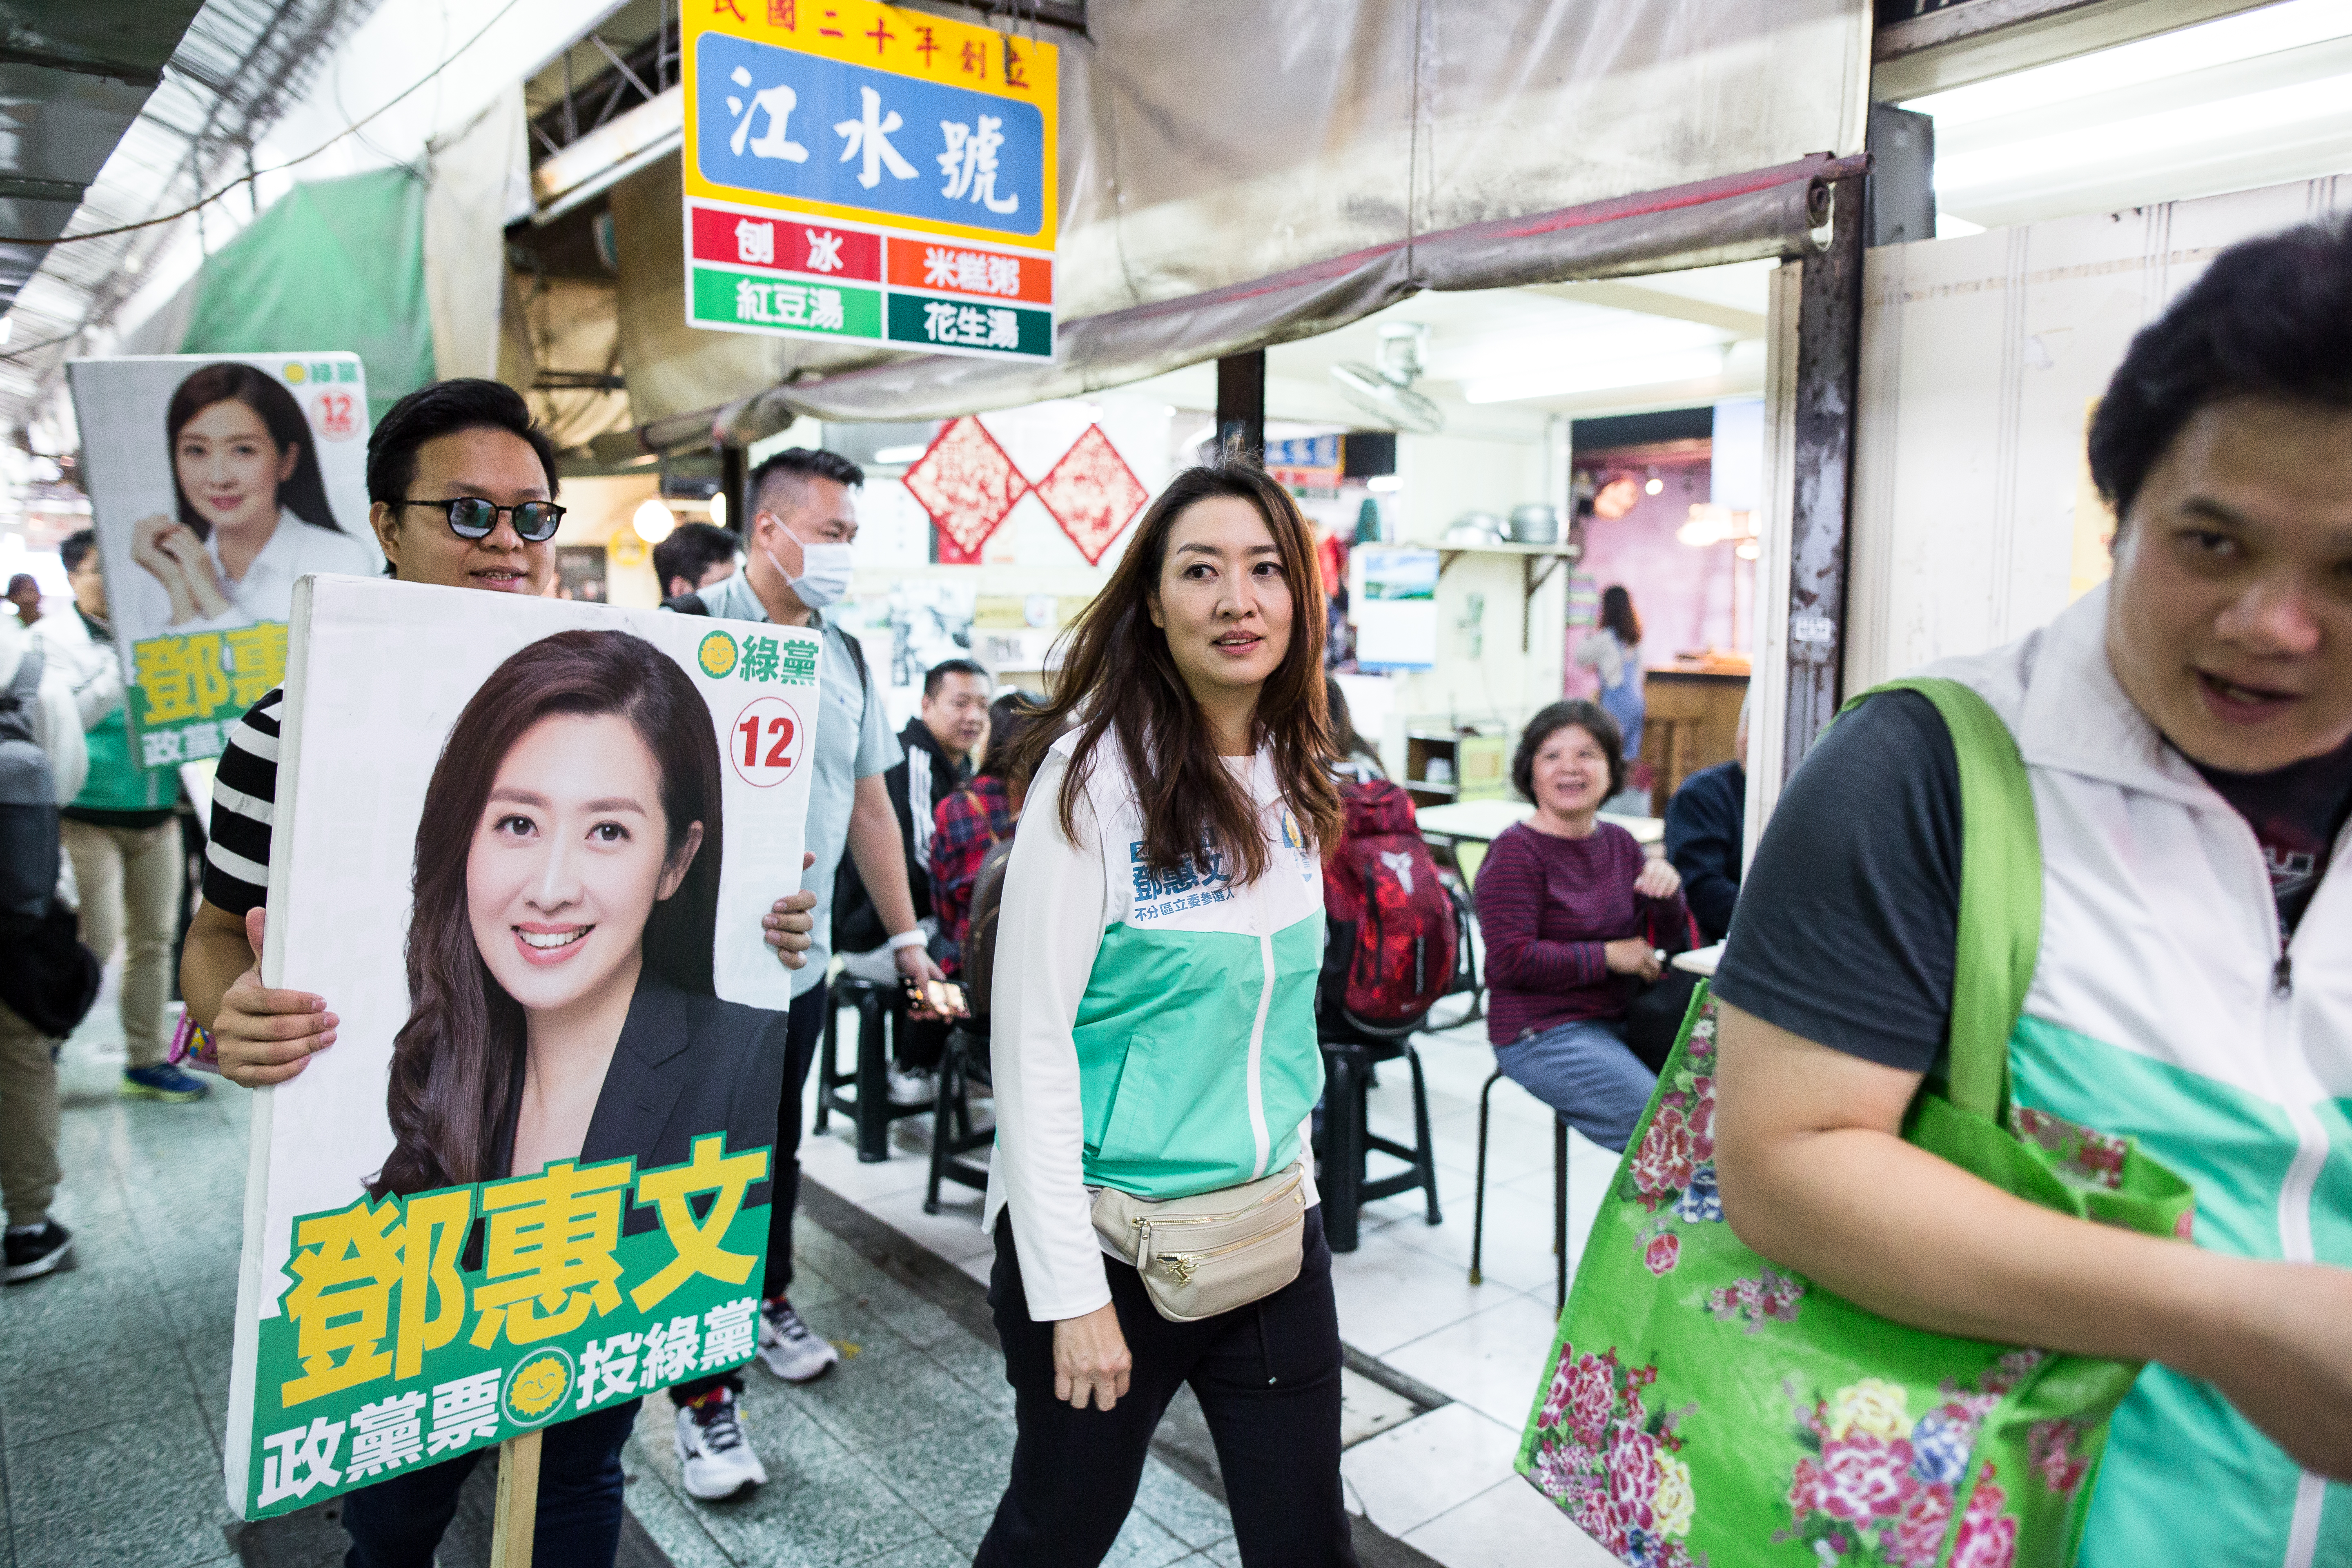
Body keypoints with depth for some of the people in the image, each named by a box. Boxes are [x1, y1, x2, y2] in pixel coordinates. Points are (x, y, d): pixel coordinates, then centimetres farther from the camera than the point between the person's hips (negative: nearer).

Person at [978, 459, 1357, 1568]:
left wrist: (1295, 1168, 13)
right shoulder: (1095, 771, -17)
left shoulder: (1293, 776, 2)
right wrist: (1071, 1291, -18)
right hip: (1109, 1232, -5)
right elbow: (1030, 1042, -18)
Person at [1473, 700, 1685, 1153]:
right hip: (1543, 1036, -7)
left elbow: (1660, 934, 10)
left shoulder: (1619, 842, 12)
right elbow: (1510, 961, -18)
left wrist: (1668, 888, -11)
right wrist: (1607, 957, -15)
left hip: (1619, 1019, 7)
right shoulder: (1515, 852, -10)